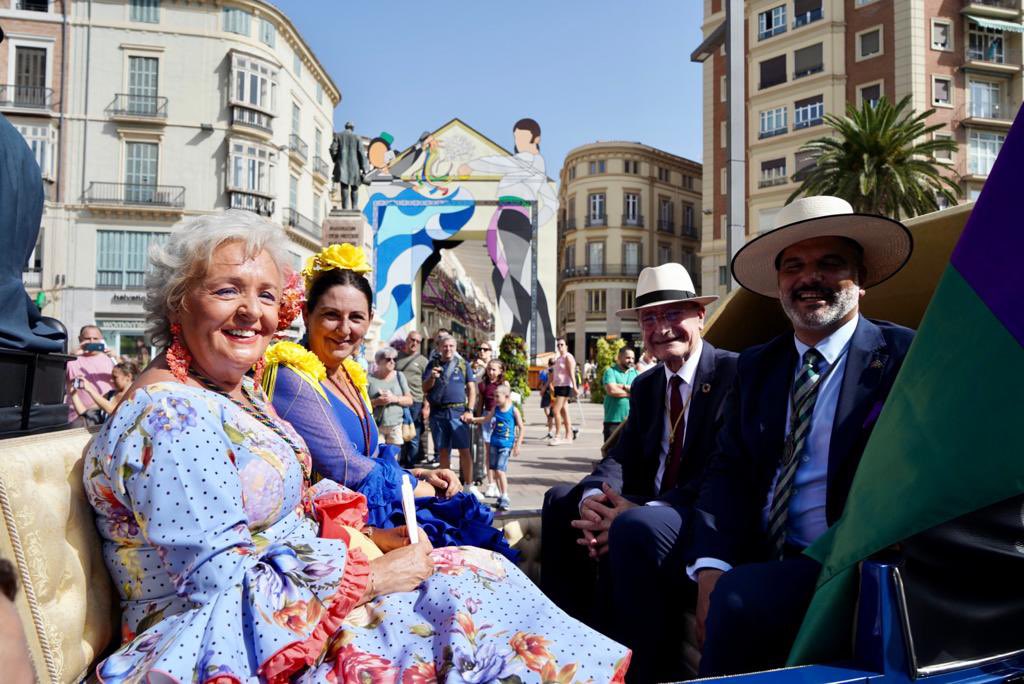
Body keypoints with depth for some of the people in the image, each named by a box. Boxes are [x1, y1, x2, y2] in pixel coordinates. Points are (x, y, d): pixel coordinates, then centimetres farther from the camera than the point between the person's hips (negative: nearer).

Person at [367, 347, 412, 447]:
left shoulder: (399, 376, 9)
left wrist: (395, 398, -10)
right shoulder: (370, 379, 0)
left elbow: (409, 400, 7)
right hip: (375, 426, -2)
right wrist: (376, 402, -18)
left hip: (396, 426, 3)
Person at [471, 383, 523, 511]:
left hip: (506, 444, -6)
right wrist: (473, 419, 11)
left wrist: (517, 445, -6)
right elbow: (486, 419, 21)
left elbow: (521, 428, -4)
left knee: (500, 470, -15)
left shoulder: (513, 410, -7)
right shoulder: (495, 408, 6)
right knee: (494, 471, 8)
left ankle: (505, 498, -9)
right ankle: (501, 495, 21)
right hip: (494, 443, 6)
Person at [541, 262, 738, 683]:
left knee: (634, 528, -34)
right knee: (562, 500, 0)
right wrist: (592, 498, -19)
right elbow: (621, 458, 6)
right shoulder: (644, 386, 14)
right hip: (650, 507, 8)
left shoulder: (734, 372, -11)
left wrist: (638, 510, -29)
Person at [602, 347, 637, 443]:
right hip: (613, 419, -4)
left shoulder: (636, 373, 13)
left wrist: (623, 386, -10)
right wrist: (631, 393, -4)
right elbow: (611, 390, -15)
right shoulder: (610, 371, 1)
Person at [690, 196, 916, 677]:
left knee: (739, 600, -29)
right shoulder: (755, 365, 11)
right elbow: (730, 471, 5)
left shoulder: (908, 358, -4)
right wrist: (711, 567, -13)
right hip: (758, 558, 5)